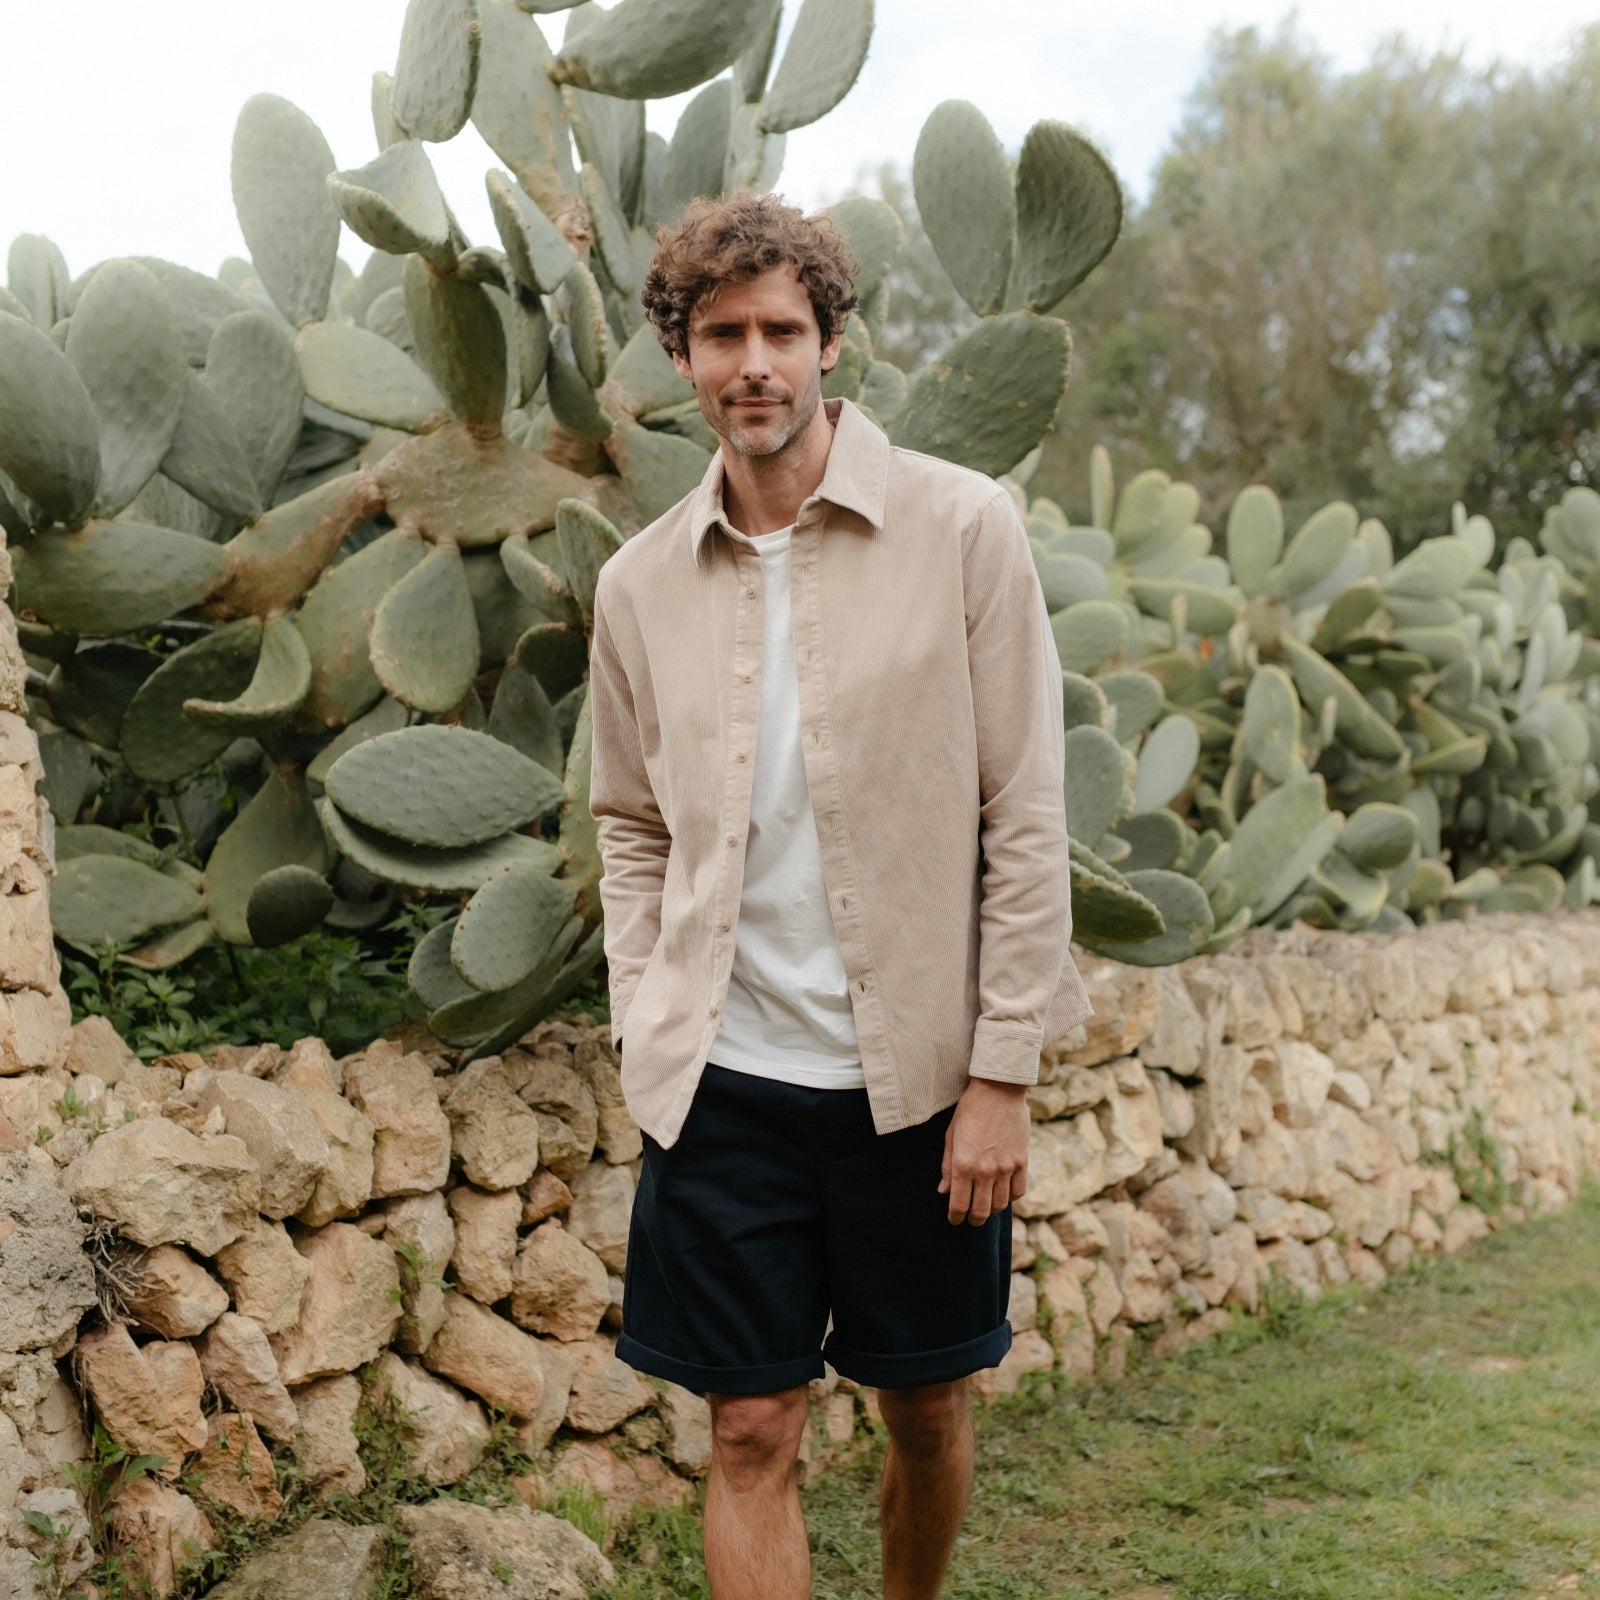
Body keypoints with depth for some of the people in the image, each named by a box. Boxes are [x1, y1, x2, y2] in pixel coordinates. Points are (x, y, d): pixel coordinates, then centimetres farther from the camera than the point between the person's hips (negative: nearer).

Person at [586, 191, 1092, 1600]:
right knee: (752, 1434, 4)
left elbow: (1027, 819, -6)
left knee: (927, 1407, 15)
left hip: (919, 1075, -1)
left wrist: (1002, 1074, -9)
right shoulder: (640, 583, 4)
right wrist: (649, 1033, 3)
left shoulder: (963, 528, -6)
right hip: (725, 1078, 2)